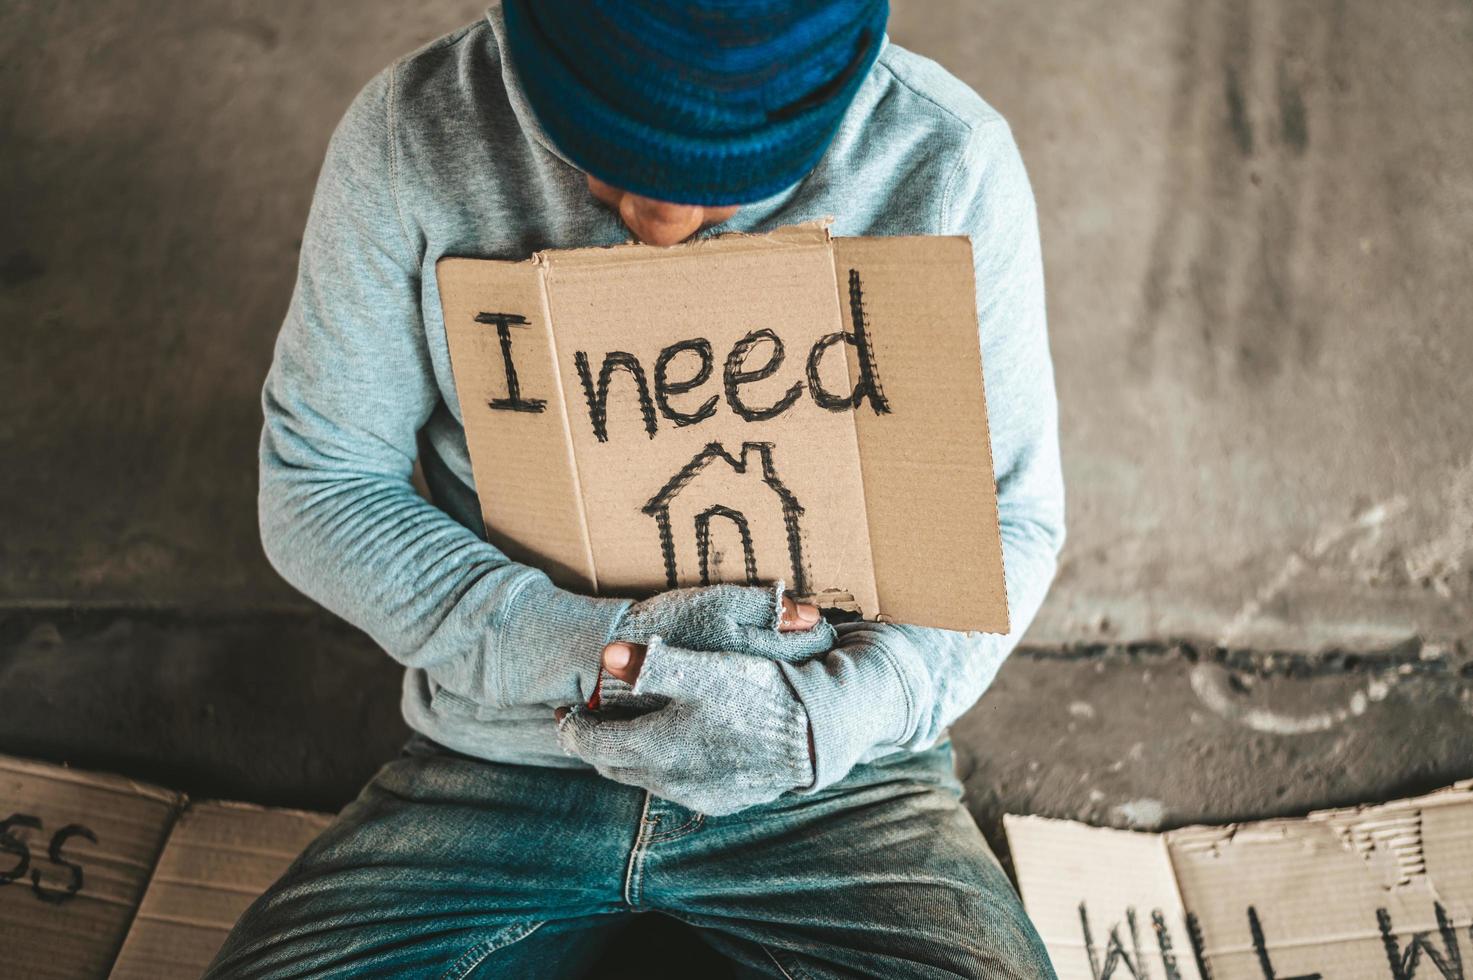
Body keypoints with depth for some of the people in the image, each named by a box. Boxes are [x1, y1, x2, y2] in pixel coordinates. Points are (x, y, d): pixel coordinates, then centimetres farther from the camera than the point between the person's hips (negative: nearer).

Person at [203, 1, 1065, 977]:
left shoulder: (945, 162, -12)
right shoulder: (411, 134, -11)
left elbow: (1011, 519, -2)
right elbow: (317, 490, -4)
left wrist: (831, 715, -20)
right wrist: (583, 650, -17)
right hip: (502, 753, 2)